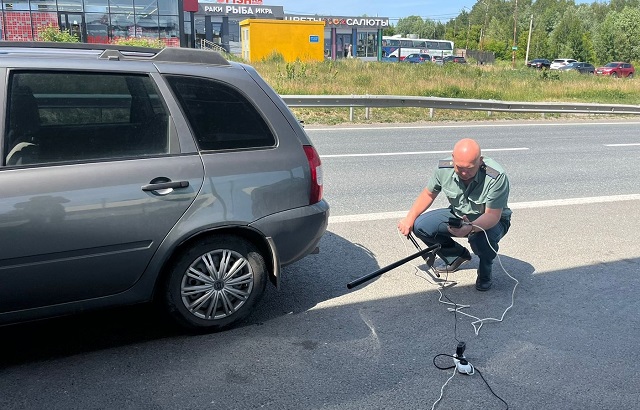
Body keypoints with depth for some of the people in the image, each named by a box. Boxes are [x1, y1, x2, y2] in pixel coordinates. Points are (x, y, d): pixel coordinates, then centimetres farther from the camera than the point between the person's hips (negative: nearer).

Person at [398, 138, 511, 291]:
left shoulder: (496, 177, -33)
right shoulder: (444, 168, -20)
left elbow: (492, 215, -33)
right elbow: (428, 194, -2)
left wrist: (471, 227, -53)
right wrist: (409, 219, -12)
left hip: (492, 220, -4)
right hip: (458, 215, 5)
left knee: (481, 237, -39)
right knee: (420, 225, -16)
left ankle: (485, 272, 0)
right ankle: (459, 256, 12)